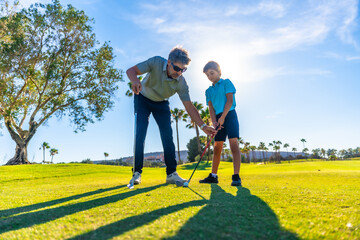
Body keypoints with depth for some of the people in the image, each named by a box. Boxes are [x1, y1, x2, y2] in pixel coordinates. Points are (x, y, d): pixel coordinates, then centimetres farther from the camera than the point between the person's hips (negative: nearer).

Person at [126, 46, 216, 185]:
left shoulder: (181, 83, -24)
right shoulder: (156, 62, -29)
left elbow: (189, 106, -22)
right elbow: (131, 70, -28)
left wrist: (203, 126, -32)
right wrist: (135, 81, -53)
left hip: (161, 103, 2)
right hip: (143, 98, -1)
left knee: (168, 136, -9)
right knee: (140, 134, -13)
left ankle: (171, 173, -3)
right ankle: (137, 173, -6)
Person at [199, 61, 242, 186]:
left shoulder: (226, 82, 3)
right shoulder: (209, 91, 16)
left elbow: (230, 100, -7)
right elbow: (211, 107, 6)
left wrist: (222, 117, -15)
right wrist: (214, 122, -10)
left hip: (229, 114, -5)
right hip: (218, 118, 5)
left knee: (233, 143, -14)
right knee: (217, 147, 7)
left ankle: (236, 177, -16)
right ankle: (213, 176, 12)